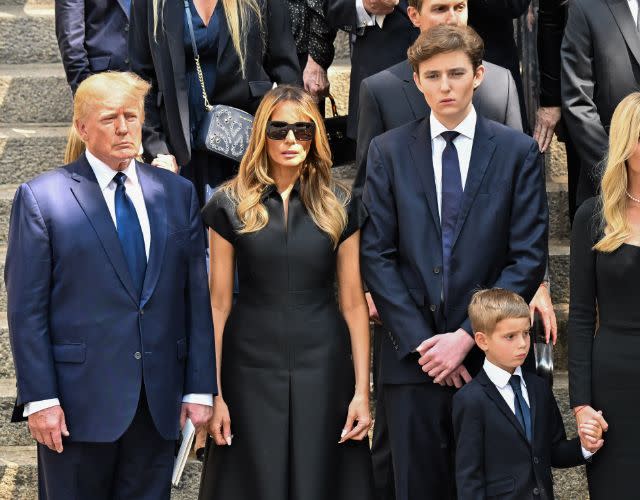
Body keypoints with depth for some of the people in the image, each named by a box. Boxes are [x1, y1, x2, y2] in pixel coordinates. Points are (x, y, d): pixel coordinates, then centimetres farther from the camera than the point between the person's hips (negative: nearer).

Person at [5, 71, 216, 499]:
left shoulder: (178, 193, 9)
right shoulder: (41, 198, -3)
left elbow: (197, 295, 7)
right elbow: (26, 309, -5)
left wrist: (200, 387, 2)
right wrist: (39, 398, -11)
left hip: (160, 402, 3)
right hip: (80, 400, -3)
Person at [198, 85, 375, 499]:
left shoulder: (339, 207, 4)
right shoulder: (231, 205, 1)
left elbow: (353, 302, 3)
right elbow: (219, 303, 1)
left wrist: (362, 390, -2)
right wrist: (212, 391, -4)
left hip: (323, 368, 1)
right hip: (251, 368, -1)